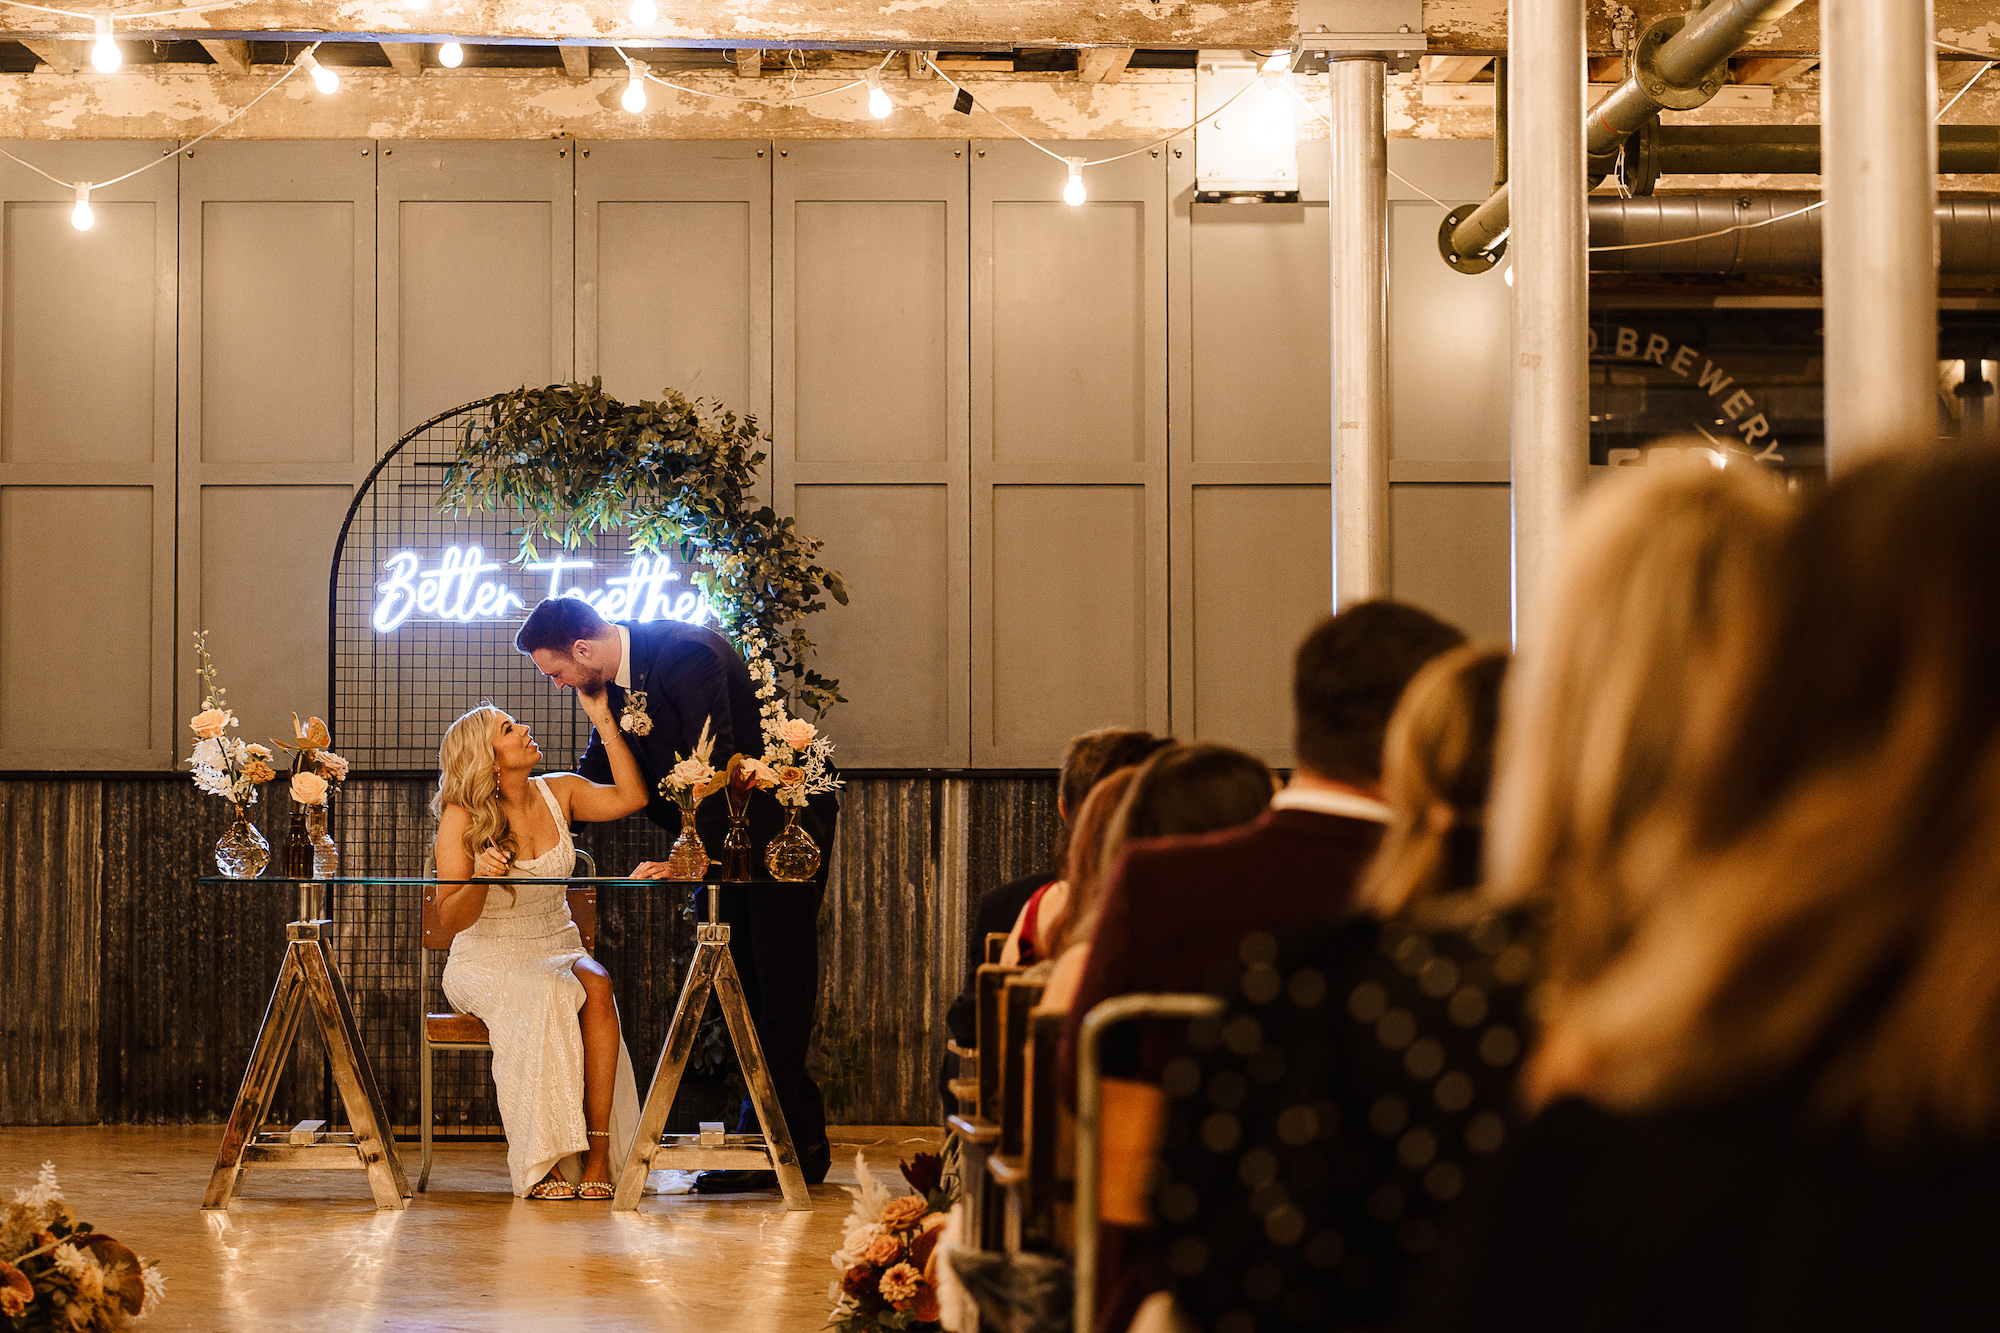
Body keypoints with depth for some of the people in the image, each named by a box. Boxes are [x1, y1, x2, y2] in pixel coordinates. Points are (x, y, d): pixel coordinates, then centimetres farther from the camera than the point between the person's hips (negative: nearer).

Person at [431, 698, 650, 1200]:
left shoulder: (558, 793, 6)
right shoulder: (461, 819, -8)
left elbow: (631, 797, -7)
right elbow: (450, 921, -10)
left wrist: (603, 720, -7)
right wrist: (478, 879, -31)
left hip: (558, 949, 4)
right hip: (486, 959, -4)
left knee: (596, 988, -32)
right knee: (546, 996, -37)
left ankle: (598, 1152, -35)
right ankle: (543, 1163, -35)